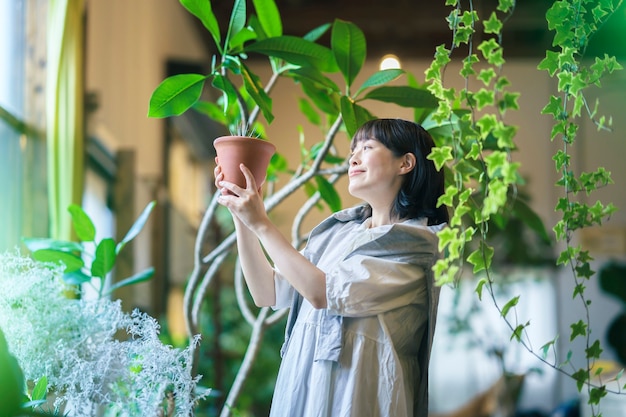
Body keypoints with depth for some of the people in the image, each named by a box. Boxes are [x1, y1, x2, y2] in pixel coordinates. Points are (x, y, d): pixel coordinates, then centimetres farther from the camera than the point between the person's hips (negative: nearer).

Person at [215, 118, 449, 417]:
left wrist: (261, 224, -16)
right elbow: (267, 293, 8)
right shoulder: (338, 229, 9)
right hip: (300, 388, 6)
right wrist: (242, 217, 0)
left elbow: (324, 294, -21)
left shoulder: (417, 244, -11)